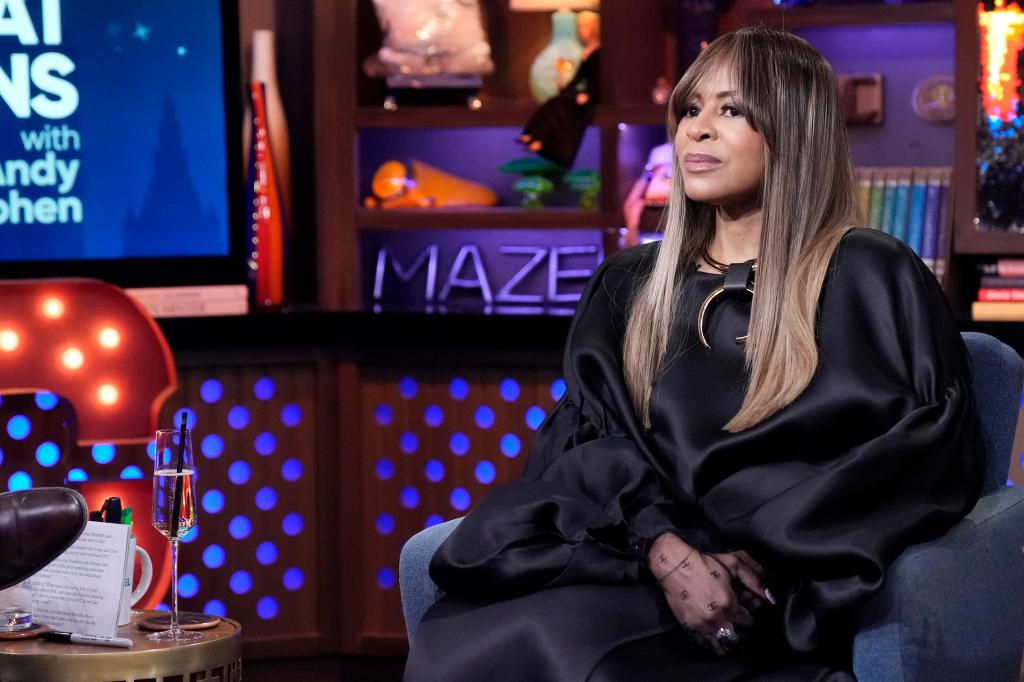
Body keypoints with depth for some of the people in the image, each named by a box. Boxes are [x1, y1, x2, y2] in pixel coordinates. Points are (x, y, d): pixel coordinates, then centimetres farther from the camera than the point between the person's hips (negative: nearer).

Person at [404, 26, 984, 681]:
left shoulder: (873, 280, 7)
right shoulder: (628, 287, 20)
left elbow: (936, 455, -2)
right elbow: (587, 441, 7)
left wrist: (761, 557, -12)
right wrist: (666, 552, -14)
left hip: (779, 597, -4)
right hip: (637, 569, 5)